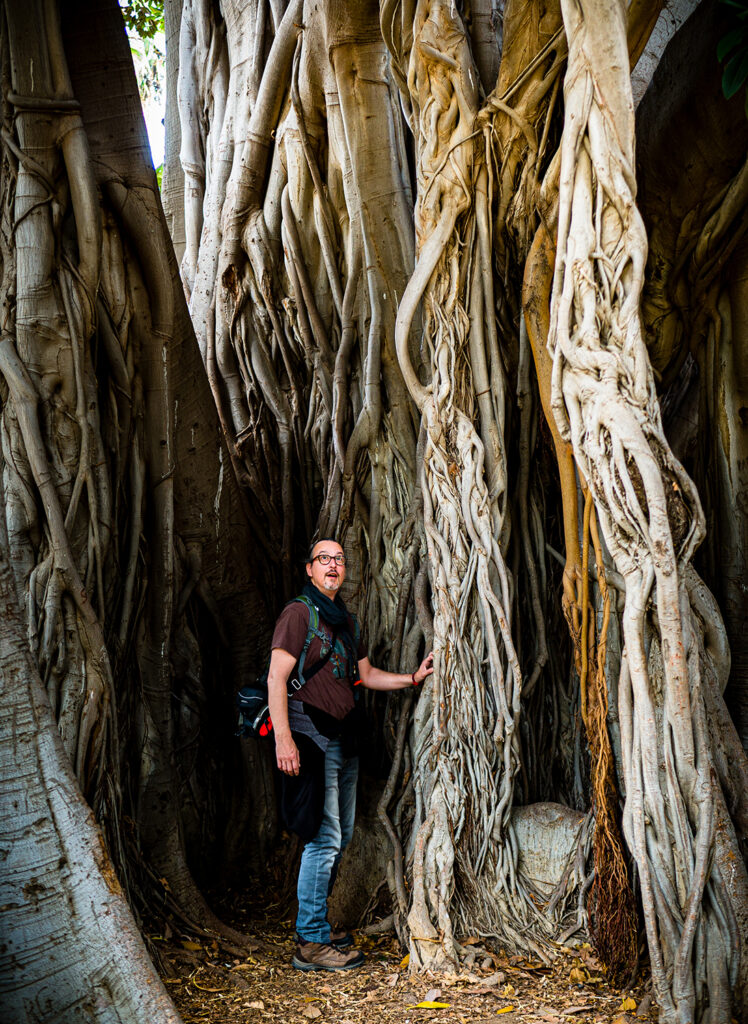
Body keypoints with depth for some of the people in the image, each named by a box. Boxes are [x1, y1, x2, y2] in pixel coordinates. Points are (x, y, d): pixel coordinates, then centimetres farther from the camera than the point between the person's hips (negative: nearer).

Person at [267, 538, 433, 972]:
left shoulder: (348, 621, 17)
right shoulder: (299, 613, -7)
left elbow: (367, 675, 24)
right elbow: (276, 678, -14)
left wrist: (413, 678, 11)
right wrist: (283, 737, -22)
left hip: (343, 737, 9)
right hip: (311, 736, -8)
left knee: (340, 837, 13)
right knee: (325, 837, -10)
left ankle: (315, 923, 27)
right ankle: (312, 943, -2)